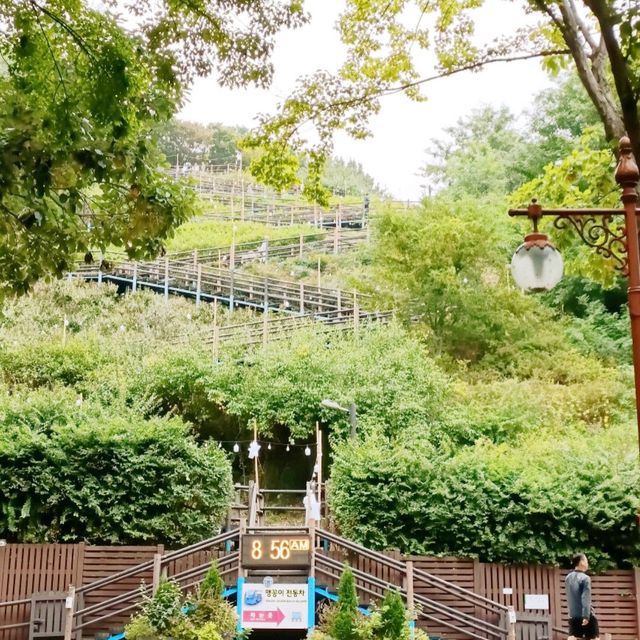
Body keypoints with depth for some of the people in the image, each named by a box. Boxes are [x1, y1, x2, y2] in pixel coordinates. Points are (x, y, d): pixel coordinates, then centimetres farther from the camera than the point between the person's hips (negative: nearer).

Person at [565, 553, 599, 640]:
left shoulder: (568, 578, 9)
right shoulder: (585, 578, -12)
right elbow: (585, 598, -20)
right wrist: (586, 616, -23)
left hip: (572, 615, 6)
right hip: (586, 616, -6)